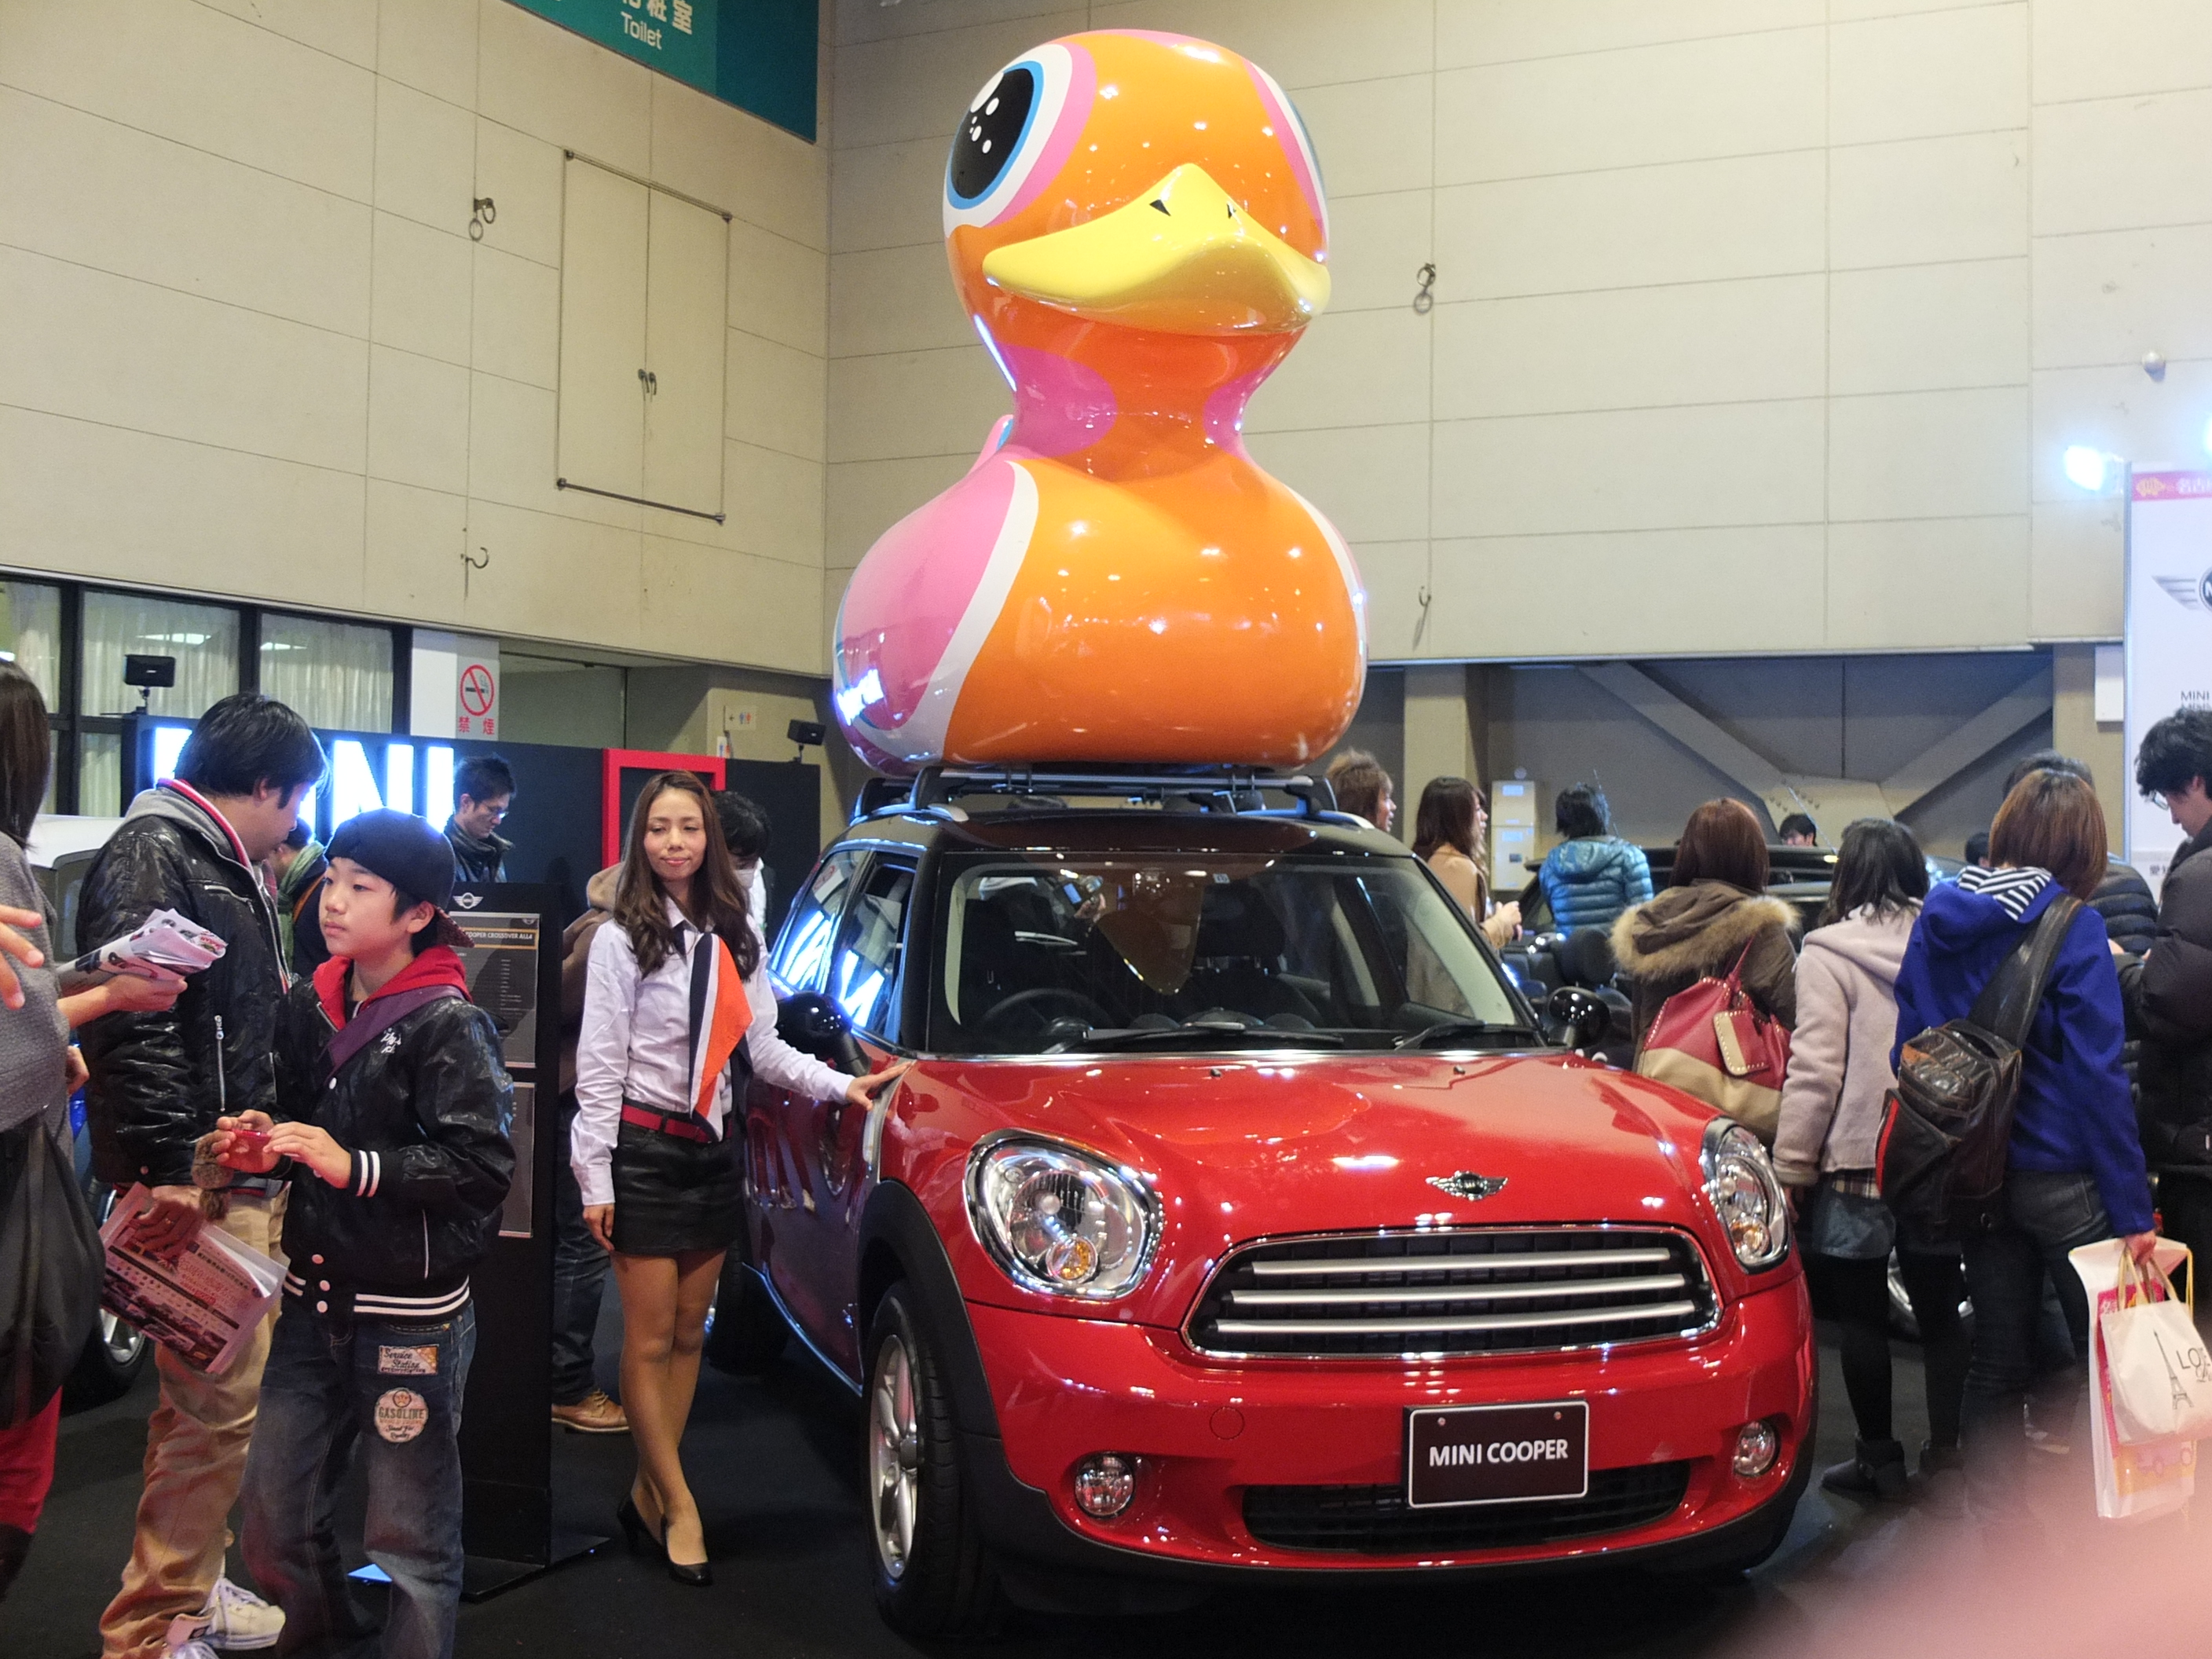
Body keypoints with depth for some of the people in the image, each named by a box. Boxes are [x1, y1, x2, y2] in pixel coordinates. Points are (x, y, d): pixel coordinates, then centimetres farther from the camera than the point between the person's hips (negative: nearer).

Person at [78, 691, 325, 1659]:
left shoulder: (230, 869, 20)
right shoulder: (149, 855, -11)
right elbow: (133, 1021, -21)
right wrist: (170, 1169, -24)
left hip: (243, 1179, 10)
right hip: (195, 1183, -10)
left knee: (219, 1398, 17)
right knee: (217, 1408, -7)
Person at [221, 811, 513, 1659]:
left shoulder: (449, 1024, -12)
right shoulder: (309, 1007, 8)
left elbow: (483, 1165, -21)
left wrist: (356, 1168, -24)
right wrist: (266, 1148, 2)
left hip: (411, 1316, -7)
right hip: (314, 1300, 7)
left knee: (411, 1539, 3)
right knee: (274, 1519, 14)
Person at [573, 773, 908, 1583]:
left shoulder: (733, 939, 9)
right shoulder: (622, 939, -7)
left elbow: (761, 1045, 10)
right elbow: (599, 1065, -9)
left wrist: (840, 1085, -3)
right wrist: (596, 1180, -13)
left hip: (715, 1151, 6)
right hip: (645, 1150, -6)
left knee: (689, 1335, 9)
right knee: (649, 1340, -1)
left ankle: (647, 1494, 18)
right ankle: (678, 1507, 5)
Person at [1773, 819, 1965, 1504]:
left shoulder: (1829, 954, -9)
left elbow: (1815, 1070, -13)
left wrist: (1791, 1165, -7)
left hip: (1855, 1163, -4)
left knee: (1862, 1314, 5)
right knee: (1939, 1310, 12)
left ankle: (1879, 1457, 10)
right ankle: (1945, 1452, 16)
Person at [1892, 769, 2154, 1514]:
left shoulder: (1937, 917, 5)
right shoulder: (2073, 928, -12)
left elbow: (1909, 1046, 9)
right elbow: (2098, 1074, -14)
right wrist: (2132, 1212, -11)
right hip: (2061, 1175, -5)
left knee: (1997, 1360, 12)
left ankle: (1993, 1519, 18)